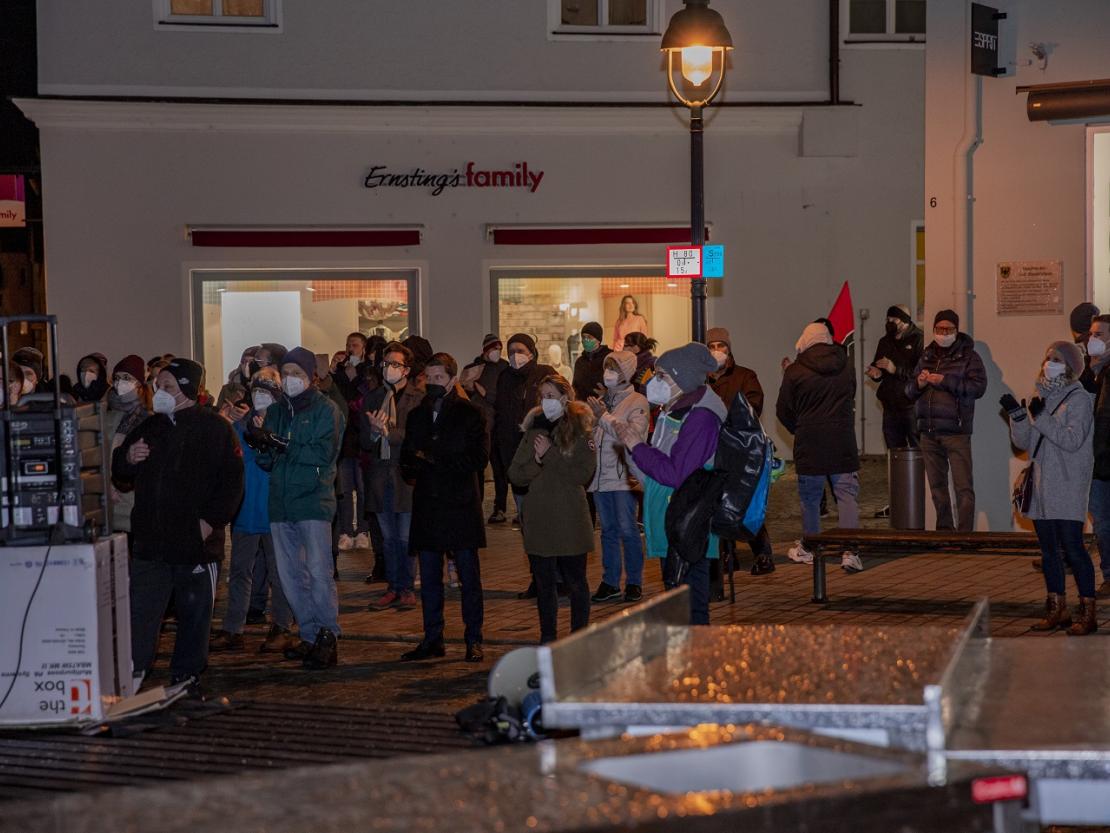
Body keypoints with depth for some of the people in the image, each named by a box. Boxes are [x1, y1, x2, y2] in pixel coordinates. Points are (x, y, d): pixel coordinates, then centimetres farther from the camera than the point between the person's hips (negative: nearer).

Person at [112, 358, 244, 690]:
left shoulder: (214, 428, -2)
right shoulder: (149, 427, 13)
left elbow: (231, 480, -5)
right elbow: (119, 470, 21)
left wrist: (211, 521, -13)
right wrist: (128, 458, -3)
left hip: (196, 541, -4)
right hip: (149, 541, 4)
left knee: (194, 610, 6)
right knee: (140, 611, 0)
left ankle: (187, 672, 18)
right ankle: (132, 671, 2)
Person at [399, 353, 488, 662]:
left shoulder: (470, 414, -1)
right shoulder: (417, 415, 14)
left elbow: (479, 458, -9)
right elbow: (407, 455, 16)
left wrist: (436, 461, -14)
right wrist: (411, 471, -7)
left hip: (461, 505, -5)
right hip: (427, 506, 5)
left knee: (469, 577, 1)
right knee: (429, 578, 8)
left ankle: (474, 640, 7)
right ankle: (432, 639, 15)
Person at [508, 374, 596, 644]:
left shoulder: (579, 430, -2)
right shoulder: (535, 428, 10)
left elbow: (584, 474, -12)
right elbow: (515, 474, 5)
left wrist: (550, 454, -13)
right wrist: (536, 461, -13)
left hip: (570, 518, -4)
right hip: (538, 518, 4)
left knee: (575, 581, 3)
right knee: (543, 583, 9)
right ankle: (547, 639, 18)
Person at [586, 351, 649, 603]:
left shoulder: (637, 402, -4)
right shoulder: (602, 401, 16)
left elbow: (635, 436, -17)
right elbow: (591, 435, 21)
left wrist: (604, 417, -14)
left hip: (623, 476, -6)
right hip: (601, 475, 6)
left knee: (627, 530, -6)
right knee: (608, 530, 9)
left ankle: (634, 583, 3)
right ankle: (610, 582, 14)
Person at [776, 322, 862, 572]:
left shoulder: (795, 371, -6)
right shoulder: (845, 365, 3)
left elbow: (783, 411, 1)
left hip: (809, 442, -1)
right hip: (843, 442, 1)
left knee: (809, 497, 13)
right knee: (847, 495, 0)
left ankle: (809, 549, 23)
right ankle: (850, 551, -11)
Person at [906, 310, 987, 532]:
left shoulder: (968, 357, 2)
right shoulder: (926, 357, 17)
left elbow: (979, 387, -12)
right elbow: (909, 391, 19)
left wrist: (945, 381, -19)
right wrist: (918, 383, -4)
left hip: (956, 432, -6)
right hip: (929, 431, 6)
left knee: (963, 486, -11)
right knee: (937, 484, 12)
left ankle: (965, 532, -13)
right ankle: (944, 528, 21)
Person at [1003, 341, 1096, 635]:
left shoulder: (1078, 399, -6)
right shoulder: (1041, 397, 14)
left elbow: (1073, 440, -18)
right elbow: (1023, 442, 12)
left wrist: (1040, 418, -20)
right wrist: (1017, 415, -5)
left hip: (1068, 486, -7)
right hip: (1042, 486, 7)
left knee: (1072, 547, -10)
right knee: (1048, 549, 10)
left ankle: (1088, 611, -5)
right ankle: (1057, 609, 18)